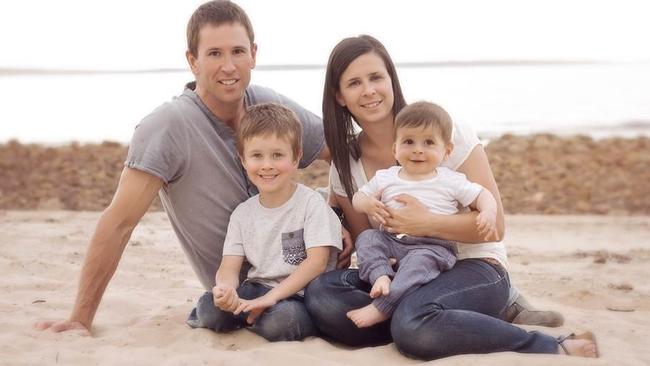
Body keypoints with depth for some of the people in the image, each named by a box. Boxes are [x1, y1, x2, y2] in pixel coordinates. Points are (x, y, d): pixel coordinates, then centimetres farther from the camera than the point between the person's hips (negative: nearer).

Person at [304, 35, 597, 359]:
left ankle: (555, 348, -21)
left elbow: (494, 225, -10)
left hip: (474, 267, -4)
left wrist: (426, 224, -24)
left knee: (413, 323, -39)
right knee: (319, 293, -26)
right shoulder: (344, 165, 5)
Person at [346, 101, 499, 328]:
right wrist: (367, 204, -10)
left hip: (434, 245, -4)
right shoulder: (385, 178, 10)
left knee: (420, 259, -35)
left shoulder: (451, 181, 4)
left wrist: (488, 214, -15)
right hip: (391, 241, 4)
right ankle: (381, 276, -34)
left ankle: (381, 309, -39)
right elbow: (357, 199, 15)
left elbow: (482, 196, 8)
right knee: (366, 237, -17)